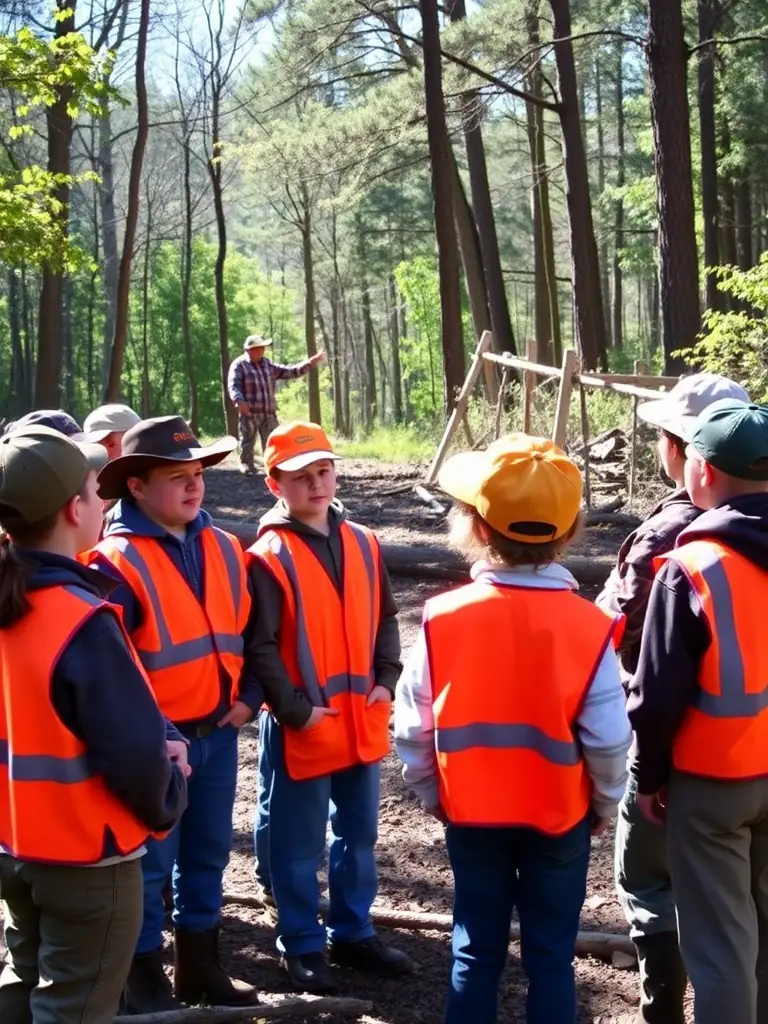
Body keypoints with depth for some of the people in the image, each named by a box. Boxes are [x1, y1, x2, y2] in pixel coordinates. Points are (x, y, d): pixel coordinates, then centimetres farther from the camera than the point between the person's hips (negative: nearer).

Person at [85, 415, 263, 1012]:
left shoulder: (223, 549, 4)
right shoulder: (117, 562, -16)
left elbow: (250, 632, 15)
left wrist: (248, 697, 5)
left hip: (218, 733, 6)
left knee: (207, 854, 18)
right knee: (150, 862, 6)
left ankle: (199, 967, 34)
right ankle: (144, 978, 24)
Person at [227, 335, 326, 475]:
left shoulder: (268, 365, 15)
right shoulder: (239, 365, -3)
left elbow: (289, 372, 16)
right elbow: (233, 386, -14)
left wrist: (310, 363, 7)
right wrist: (239, 400, -34)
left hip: (269, 412, 5)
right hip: (249, 412, -5)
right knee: (247, 440, 2)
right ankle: (246, 465, 15)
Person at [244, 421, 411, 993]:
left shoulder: (362, 544, 5)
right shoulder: (268, 557, -13)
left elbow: (384, 619, 12)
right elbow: (259, 647, -14)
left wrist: (385, 681, 0)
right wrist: (296, 709, -16)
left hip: (362, 722, 6)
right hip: (300, 727, -6)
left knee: (359, 834, 18)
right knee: (301, 844, 8)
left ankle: (352, 933, 33)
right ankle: (303, 946, 23)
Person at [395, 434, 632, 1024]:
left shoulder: (443, 618, -14)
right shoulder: (588, 625, -16)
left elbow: (413, 727, -7)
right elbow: (608, 738, -12)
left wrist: (432, 794, 10)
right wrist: (605, 805, 6)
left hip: (470, 814, 1)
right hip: (560, 818, -1)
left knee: (477, 949, 16)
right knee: (551, 954, 12)